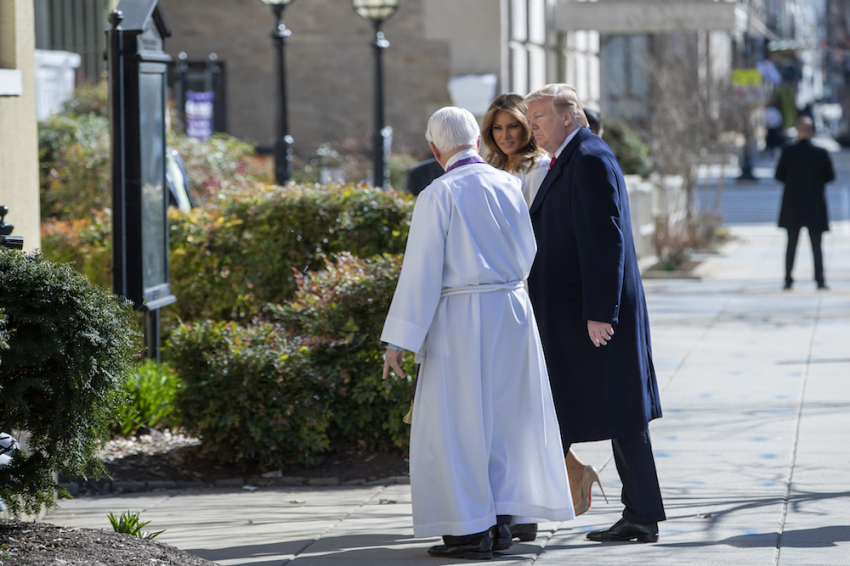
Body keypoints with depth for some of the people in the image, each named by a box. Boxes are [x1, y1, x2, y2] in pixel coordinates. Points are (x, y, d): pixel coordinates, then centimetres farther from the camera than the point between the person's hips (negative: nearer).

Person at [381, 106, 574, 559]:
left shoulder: (438, 196, -11)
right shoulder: (510, 186, 4)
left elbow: (421, 272, -12)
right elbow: (528, 255, 11)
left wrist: (399, 340, -9)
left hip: (461, 318, -5)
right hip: (513, 310, 5)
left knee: (456, 423, 2)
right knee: (501, 417, 14)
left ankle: (471, 530, 1)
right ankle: (499, 521, 15)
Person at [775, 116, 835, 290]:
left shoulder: (788, 152, -8)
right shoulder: (821, 153, -8)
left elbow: (779, 175, -2)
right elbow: (830, 176, 0)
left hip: (792, 205, 1)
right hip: (815, 205, -1)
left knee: (791, 243, 9)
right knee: (816, 244, 5)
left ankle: (788, 280, 6)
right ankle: (820, 280, 2)